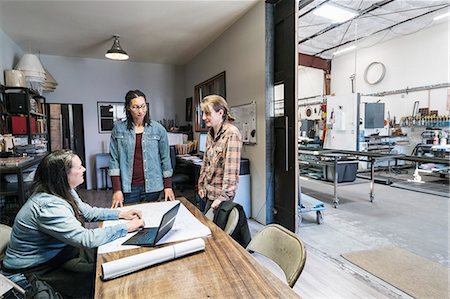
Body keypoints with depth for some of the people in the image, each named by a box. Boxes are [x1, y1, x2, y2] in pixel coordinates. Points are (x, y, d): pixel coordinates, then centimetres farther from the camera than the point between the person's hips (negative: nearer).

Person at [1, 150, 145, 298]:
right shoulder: (49, 206, -33)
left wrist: (121, 214, -4)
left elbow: (87, 212, 8)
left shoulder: (64, 191, -5)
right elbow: (87, 239, -38)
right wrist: (127, 227, -29)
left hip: (58, 251, 8)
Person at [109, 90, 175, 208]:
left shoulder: (158, 129, -1)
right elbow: (114, 159, 0)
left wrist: (168, 186, 0)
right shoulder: (118, 128, 1)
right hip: (127, 187, 0)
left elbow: (165, 158, 2)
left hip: (152, 186, 0)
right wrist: (116, 189, -5)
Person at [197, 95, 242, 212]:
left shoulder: (232, 134, -19)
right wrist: (201, 185, 12)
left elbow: (231, 170, -22)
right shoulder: (210, 133, 7)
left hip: (219, 193, -7)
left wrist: (222, 197, -21)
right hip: (208, 191, 7)